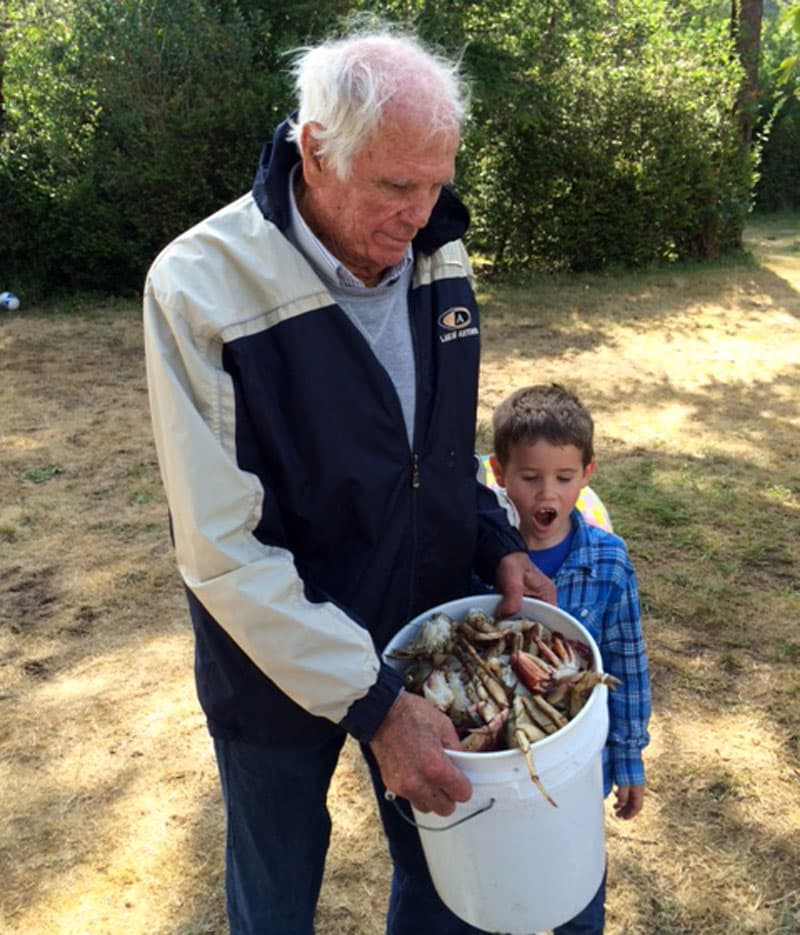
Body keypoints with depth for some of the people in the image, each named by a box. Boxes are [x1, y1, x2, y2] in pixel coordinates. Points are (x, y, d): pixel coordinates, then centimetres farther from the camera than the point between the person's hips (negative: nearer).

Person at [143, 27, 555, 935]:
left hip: (426, 638, 5)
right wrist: (372, 703, -25)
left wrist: (495, 541, -5)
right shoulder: (199, 289, -24)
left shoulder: (437, 256, -6)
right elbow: (224, 551, -24)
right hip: (277, 659, -4)